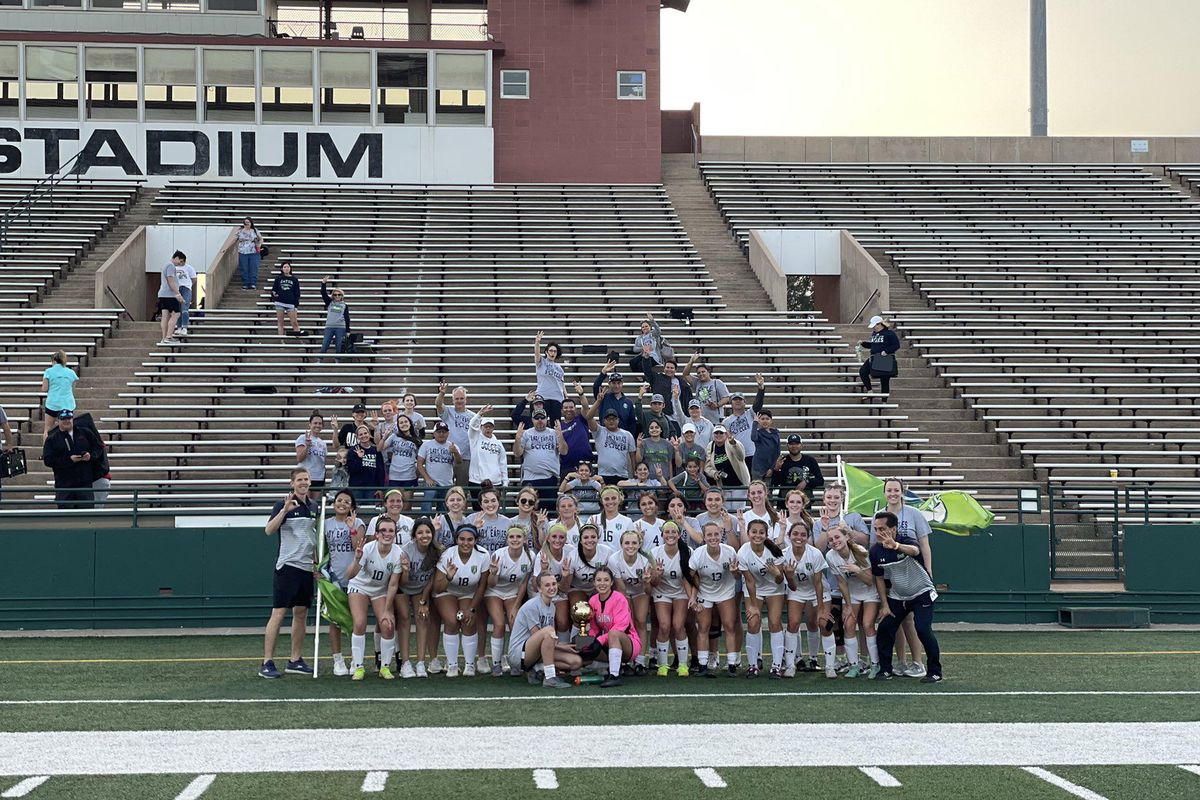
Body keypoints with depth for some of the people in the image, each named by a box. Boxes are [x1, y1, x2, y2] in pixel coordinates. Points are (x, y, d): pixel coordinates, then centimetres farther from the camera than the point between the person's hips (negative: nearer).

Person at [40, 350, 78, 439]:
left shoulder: (49, 371, -2)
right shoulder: (71, 372, 7)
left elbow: (44, 389, -3)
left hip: (53, 404, -3)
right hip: (68, 404, 3)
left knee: (48, 430, 6)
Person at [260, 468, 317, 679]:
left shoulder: (313, 506, 12)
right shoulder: (283, 504, -8)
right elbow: (269, 530, -21)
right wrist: (284, 510, -32)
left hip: (307, 567, 7)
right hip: (287, 565, -7)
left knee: (301, 614, 10)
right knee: (278, 613, -7)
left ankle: (295, 661, 18)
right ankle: (267, 663, -6)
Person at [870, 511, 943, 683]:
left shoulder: (907, 541, -25)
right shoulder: (875, 550, -9)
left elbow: (914, 551, -52)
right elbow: (879, 578, 4)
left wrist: (896, 545, -74)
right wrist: (885, 604, 0)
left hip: (922, 593, -5)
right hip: (896, 597, 5)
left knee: (923, 629, -20)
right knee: (885, 628, -6)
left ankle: (935, 672, -6)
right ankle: (885, 670, 10)